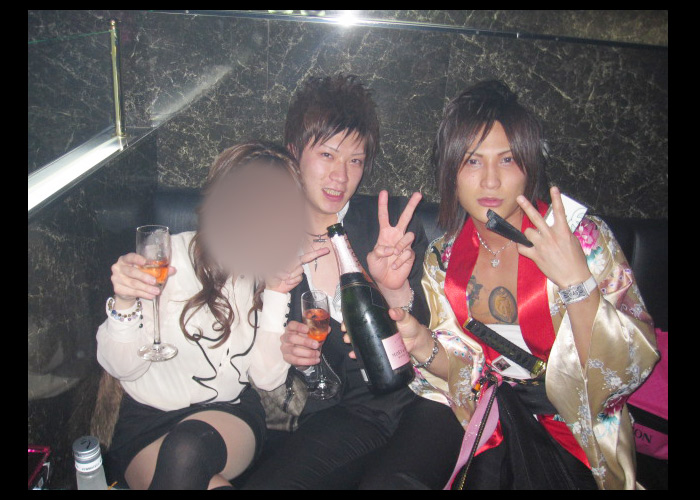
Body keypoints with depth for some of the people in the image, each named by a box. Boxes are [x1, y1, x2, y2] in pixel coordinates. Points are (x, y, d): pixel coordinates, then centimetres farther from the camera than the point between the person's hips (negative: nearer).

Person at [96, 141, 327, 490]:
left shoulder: (280, 271, -4)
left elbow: (268, 377, -8)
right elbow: (122, 367, -9)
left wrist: (275, 296, -19)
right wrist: (125, 303, -29)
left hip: (229, 411, 2)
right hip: (146, 420, -1)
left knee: (187, 448, -32)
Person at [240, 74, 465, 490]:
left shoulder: (393, 220, 5)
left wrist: (397, 288, -20)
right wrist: (286, 351, -8)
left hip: (423, 404, -2)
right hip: (343, 413, 3)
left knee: (391, 481, -32)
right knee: (267, 482, -24)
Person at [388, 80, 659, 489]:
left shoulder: (584, 237, -12)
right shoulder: (443, 260, -2)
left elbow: (630, 368, -14)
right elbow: (465, 368, 5)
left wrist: (575, 280, -27)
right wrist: (423, 343, -15)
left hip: (575, 429, -2)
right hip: (491, 427, 3)